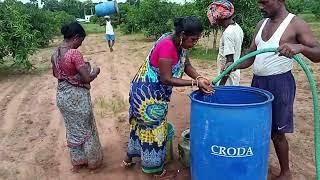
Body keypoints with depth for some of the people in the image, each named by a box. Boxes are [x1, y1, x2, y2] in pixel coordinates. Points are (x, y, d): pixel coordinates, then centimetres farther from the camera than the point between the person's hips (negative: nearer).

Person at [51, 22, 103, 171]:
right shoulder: (75, 53, -23)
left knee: (72, 129, 21)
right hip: (77, 96, -7)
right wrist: (95, 71, -4)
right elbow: (87, 78, -23)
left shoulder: (55, 53, 2)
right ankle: (93, 161, 29)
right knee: (86, 129, 11)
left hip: (62, 95, 8)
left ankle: (77, 161, 36)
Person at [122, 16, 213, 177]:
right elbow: (166, 79, -28)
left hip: (151, 92, 9)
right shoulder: (167, 45, -28)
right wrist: (194, 83, -25)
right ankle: (155, 169, 28)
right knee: (153, 128, 7)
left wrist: (199, 78, -13)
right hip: (147, 93, -9)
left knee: (142, 124, 22)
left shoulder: (178, 43, -1)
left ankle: (129, 158, 42)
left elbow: (186, 64, 5)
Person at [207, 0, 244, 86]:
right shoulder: (237, 28, 6)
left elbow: (230, 61, -23)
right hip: (235, 73, 9)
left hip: (228, 76, -9)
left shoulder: (228, 33, -22)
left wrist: (222, 83, -20)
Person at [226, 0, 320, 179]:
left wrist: (300, 47, -34)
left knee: (277, 133, 4)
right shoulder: (261, 24, 11)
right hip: (258, 82, 6)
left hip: (279, 84, -6)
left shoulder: (296, 24, -8)